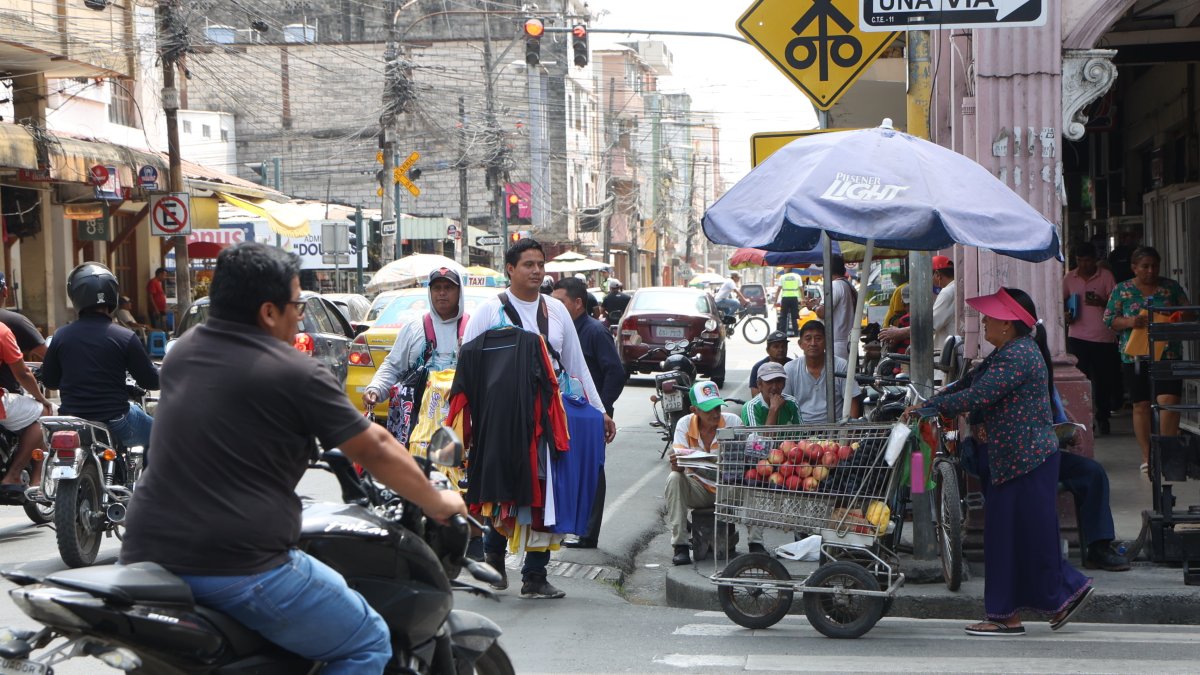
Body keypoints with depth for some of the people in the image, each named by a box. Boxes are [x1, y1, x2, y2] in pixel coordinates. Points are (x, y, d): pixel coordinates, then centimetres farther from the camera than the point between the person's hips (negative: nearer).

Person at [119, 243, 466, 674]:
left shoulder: (182, 351, 12)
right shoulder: (298, 374, -9)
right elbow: (375, 449, -2)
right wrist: (438, 503, 13)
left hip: (146, 555, 8)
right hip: (238, 567, -8)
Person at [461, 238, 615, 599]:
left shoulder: (556, 310, 12)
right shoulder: (490, 310, 0)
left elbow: (576, 365, 18)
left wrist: (599, 411, 17)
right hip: (502, 420, -3)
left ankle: (535, 577, 7)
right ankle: (493, 561, 24)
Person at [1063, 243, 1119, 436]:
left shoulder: (1106, 276, 0)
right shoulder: (1069, 278, 8)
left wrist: (1101, 303, -17)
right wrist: (1065, 315, 0)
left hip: (1103, 336, -1)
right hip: (1077, 336, 1)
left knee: (1102, 380, 6)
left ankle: (1102, 418, 22)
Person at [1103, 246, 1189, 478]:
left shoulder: (1171, 287, 9)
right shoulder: (1121, 290, 6)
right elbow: (1109, 320, 3)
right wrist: (1129, 322, -16)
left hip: (1168, 354, 0)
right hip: (1135, 356, 0)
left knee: (1169, 401, -13)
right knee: (1141, 406, 4)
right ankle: (1147, 456, 13)